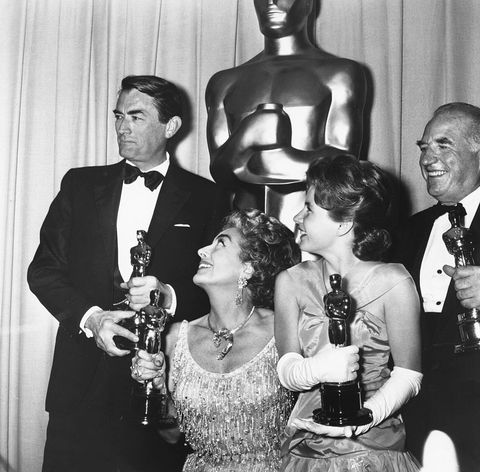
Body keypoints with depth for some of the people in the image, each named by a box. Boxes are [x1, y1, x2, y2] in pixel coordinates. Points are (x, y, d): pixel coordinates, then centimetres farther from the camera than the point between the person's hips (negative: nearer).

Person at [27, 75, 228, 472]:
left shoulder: (205, 198, 3)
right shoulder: (80, 185, 9)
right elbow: (44, 268, 5)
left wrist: (171, 297, -19)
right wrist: (89, 317, -10)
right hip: (83, 383, 2)